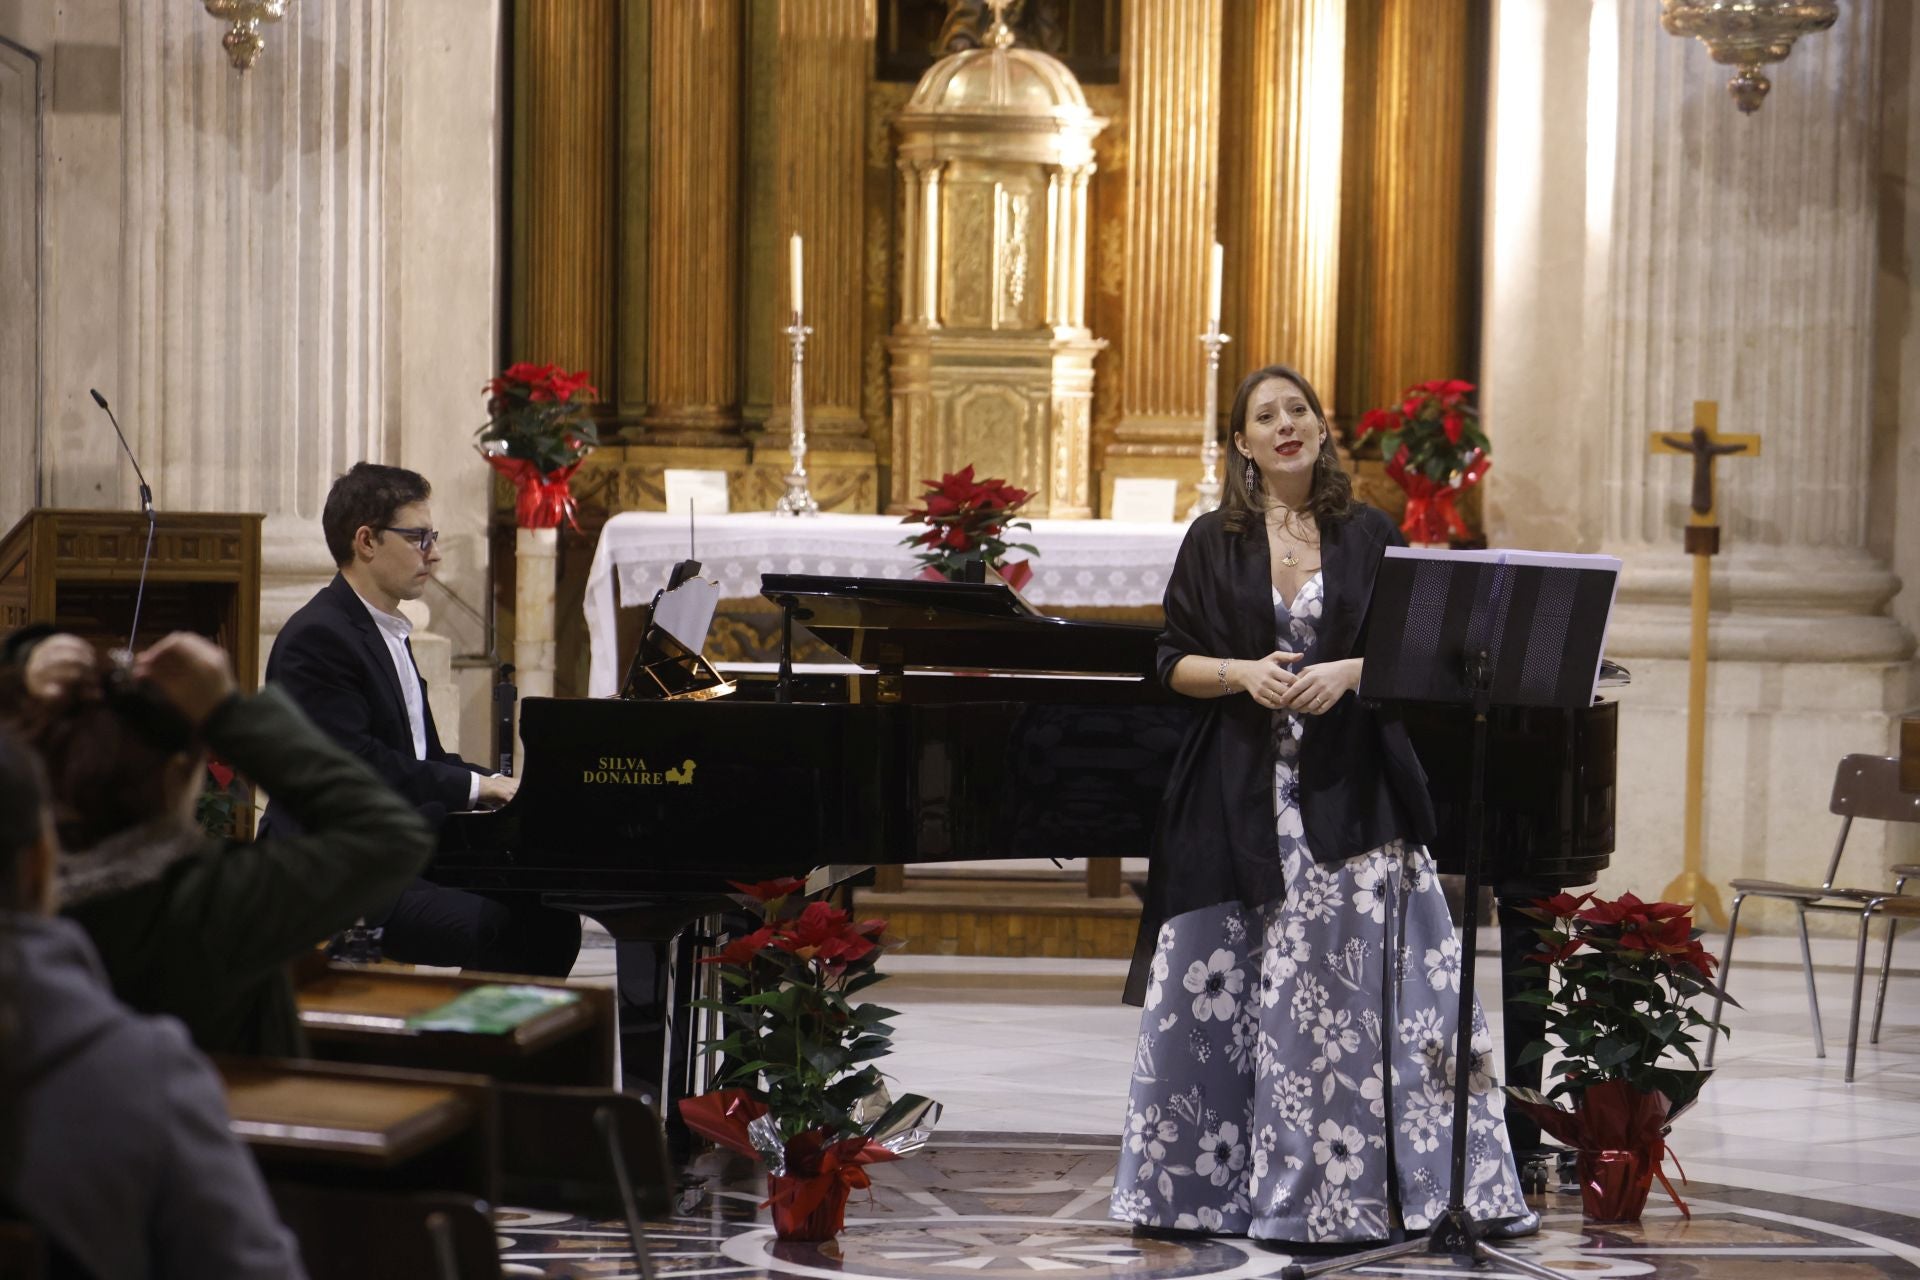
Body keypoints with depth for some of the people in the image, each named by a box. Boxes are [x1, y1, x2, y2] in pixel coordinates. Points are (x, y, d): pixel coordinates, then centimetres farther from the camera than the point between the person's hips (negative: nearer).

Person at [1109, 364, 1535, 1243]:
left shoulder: (1369, 536, 7)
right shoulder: (1214, 542, 7)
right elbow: (1173, 662, 5)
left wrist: (1349, 672, -13)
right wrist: (1244, 673, -13)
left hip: (1349, 795, -1)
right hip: (1241, 795, 1)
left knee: (1343, 987, -5)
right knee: (1219, 989, 1)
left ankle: (1338, 1192, 0)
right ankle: (1205, 1182, 13)